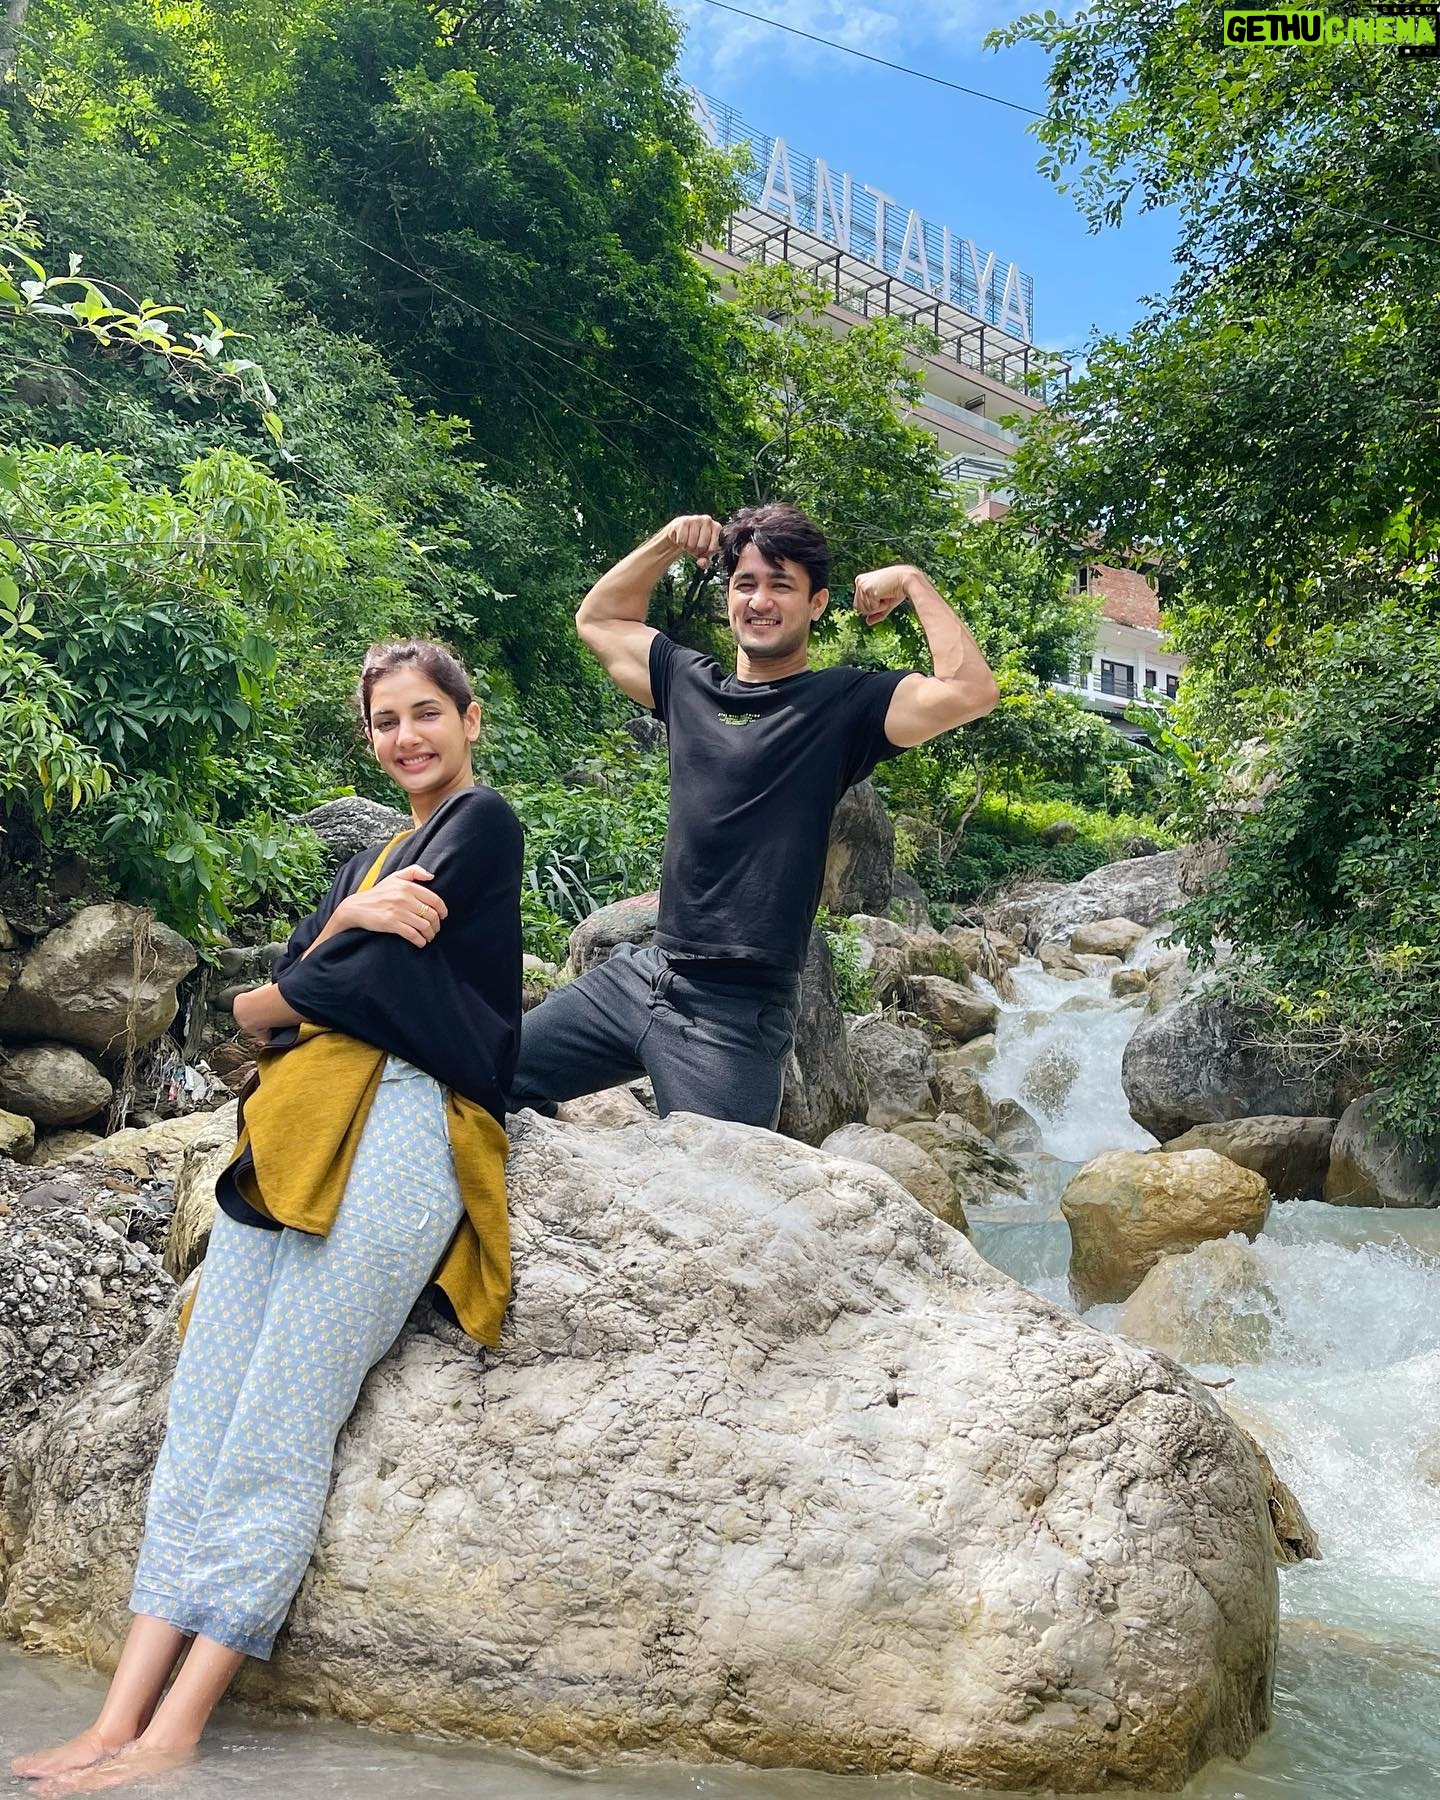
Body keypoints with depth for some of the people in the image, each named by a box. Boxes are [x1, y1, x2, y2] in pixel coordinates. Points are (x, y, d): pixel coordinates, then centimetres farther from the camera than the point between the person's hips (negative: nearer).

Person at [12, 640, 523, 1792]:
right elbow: (298, 970, 16)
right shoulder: (375, 855, 30)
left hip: (404, 1116, -8)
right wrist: (349, 916, -6)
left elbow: (380, 973, -7)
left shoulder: (484, 823, 4)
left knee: (281, 1418, -14)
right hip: (304, 1124, 8)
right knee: (205, 1405, -5)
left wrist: (262, 1005, 11)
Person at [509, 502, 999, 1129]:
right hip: (635, 975, 6)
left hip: (735, 1012, -5)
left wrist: (913, 582, -9)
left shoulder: (845, 703, -4)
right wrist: (668, 542, 13)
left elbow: (971, 690, -19)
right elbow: (597, 619, 24)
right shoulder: (690, 682, 11)